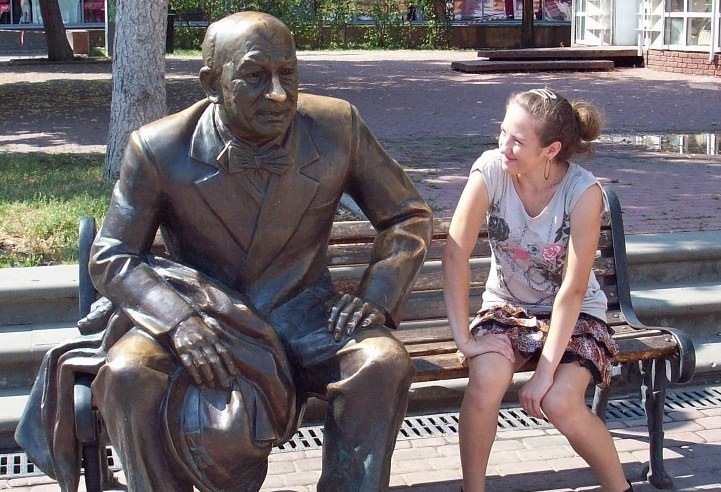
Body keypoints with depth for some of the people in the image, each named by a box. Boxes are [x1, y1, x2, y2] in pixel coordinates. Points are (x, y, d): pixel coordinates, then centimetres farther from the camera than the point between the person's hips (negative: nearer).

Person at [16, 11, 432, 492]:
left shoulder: (338, 127, -9)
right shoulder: (158, 149, -13)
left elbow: (409, 215, 4)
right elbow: (111, 259, -5)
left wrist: (376, 298, -12)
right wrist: (178, 318, -24)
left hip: (301, 312, 1)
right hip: (201, 313, -1)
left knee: (385, 362, -27)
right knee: (127, 374, -30)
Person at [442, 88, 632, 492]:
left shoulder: (584, 192, -23)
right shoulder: (490, 171, -19)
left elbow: (572, 290, -22)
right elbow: (456, 254, -19)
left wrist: (545, 372, -24)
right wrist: (464, 337, -23)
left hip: (574, 315, -2)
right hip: (507, 307, 2)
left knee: (559, 402, -26)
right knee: (486, 380, -28)